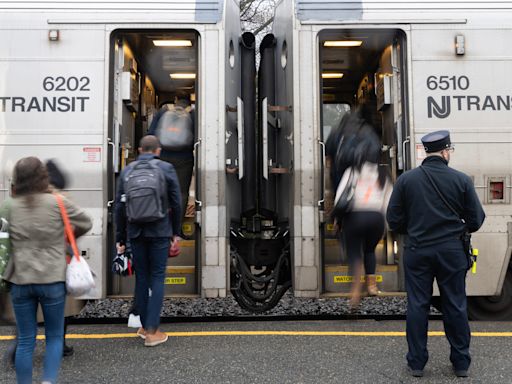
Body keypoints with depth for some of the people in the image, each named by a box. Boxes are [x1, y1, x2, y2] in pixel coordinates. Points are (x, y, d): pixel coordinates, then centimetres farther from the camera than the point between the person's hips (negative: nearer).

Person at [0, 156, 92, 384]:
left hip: (20, 280, 2)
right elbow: (86, 224, 5)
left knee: (25, 340, 12)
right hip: (52, 279, -2)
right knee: (54, 336, 13)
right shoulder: (58, 203, -6)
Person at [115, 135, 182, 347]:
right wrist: (175, 232, 10)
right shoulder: (166, 169, 1)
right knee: (157, 278, 1)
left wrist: (119, 238, 12)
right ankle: (152, 331, -2)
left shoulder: (127, 171, 8)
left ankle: (144, 327, 20)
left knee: (141, 278, 12)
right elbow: (176, 204, 0)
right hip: (159, 232, -3)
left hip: (135, 232, 3)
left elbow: (120, 206, 7)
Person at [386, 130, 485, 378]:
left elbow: (394, 220, -2)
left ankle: (416, 362, 15)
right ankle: (461, 364, 22)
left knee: (417, 306, 8)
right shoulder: (461, 180, -6)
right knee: (455, 306, 11)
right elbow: (476, 220, -2)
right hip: (452, 251, 0)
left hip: (417, 251, 0)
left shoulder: (406, 179, -4)